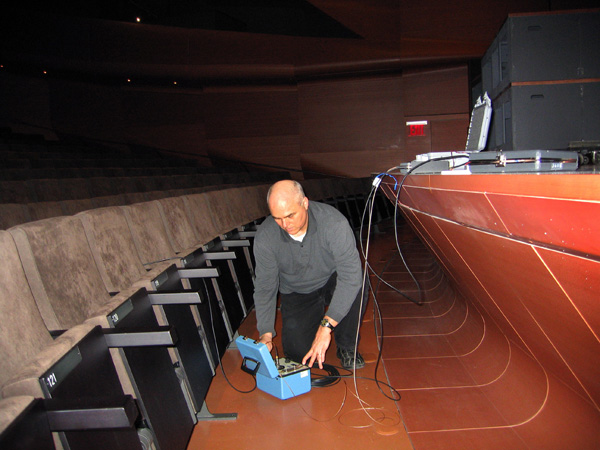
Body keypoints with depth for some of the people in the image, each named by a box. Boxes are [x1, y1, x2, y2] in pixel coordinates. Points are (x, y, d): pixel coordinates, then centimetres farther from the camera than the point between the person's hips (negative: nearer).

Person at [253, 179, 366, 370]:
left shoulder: (333, 221, -32)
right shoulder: (265, 237, -23)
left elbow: (351, 273, -38)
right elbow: (265, 287, -13)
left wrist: (326, 326, -42)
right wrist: (266, 334, -23)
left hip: (331, 281, -1)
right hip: (296, 293, 2)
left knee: (356, 286, -35)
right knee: (299, 352, -14)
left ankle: (347, 347, -6)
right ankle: (316, 313, 20)